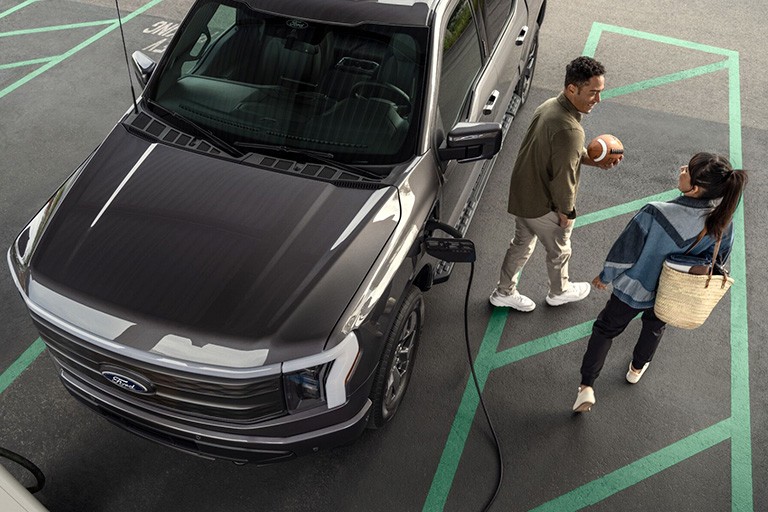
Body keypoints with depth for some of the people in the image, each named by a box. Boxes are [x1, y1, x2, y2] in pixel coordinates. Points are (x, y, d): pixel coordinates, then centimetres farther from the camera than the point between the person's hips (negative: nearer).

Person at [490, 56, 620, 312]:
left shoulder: (550, 105, -3)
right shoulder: (569, 130, -34)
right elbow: (563, 177, -27)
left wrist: (593, 160, 2)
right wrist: (566, 212, -12)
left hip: (520, 193, 8)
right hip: (543, 205, -8)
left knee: (522, 243, 26)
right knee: (558, 250, 19)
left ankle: (504, 292, 42)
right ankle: (559, 292, 46)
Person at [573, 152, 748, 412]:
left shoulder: (655, 214, -38)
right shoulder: (723, 223, -23)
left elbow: (623, 253, -24)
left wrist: (605, 277, -5)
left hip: (634, 289, -4)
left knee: (606, 328, 19)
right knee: (654, 326, 34)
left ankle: (586, 387, 18)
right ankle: (637, 368, 58)